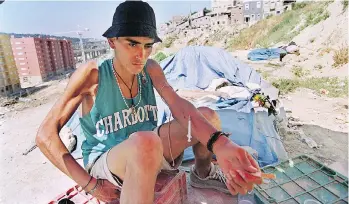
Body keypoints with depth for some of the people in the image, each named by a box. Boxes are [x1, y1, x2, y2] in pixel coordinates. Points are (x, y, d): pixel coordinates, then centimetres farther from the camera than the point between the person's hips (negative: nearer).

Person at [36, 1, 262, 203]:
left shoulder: (150, 69, -6)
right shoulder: (92, 74, -18)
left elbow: (179, 105, -23)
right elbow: (46, 135, -17)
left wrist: (218, 143, -41)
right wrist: (91, 184, -22)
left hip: (146, 154, 5)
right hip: (104, 163, -5)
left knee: (208, 116, -11)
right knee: (145, 142, -42)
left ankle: (202, 174, 14)